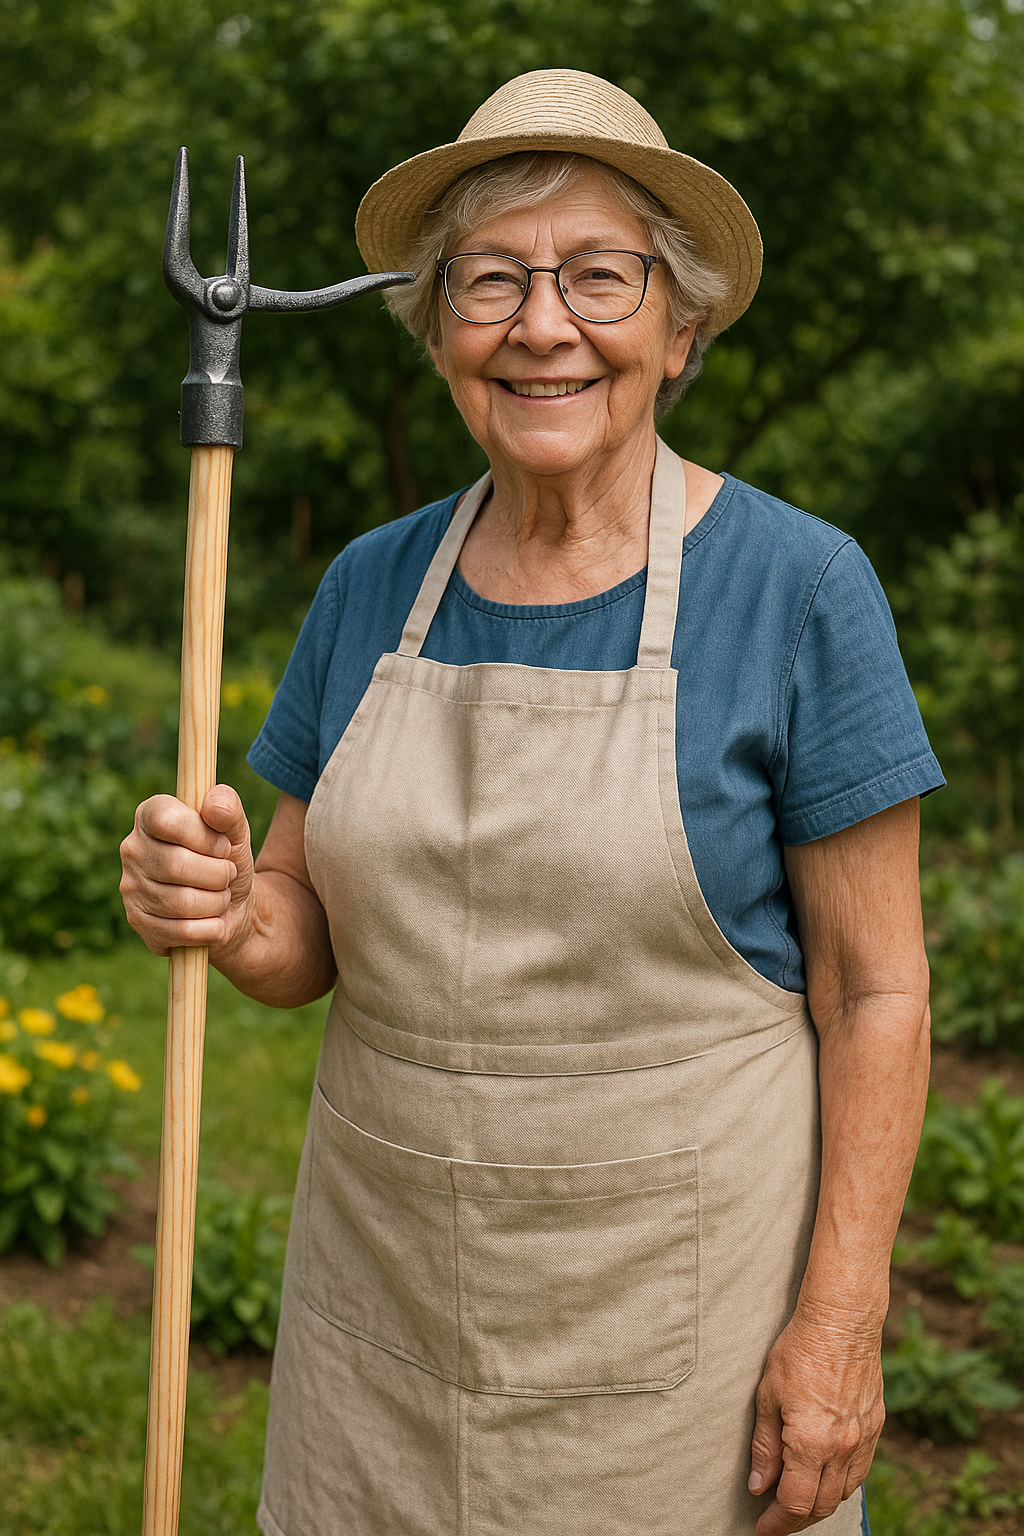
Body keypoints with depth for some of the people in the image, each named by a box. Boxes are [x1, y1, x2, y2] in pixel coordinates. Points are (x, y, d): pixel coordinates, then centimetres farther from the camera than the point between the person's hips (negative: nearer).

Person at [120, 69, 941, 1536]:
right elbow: (309, 943, 7)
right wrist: (225, 911, -15)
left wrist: (842, 1318, -13)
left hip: (676, 1295, -4)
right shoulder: (373, 585, 2)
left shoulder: (799, 585, -11)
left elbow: (874, 988, -9)